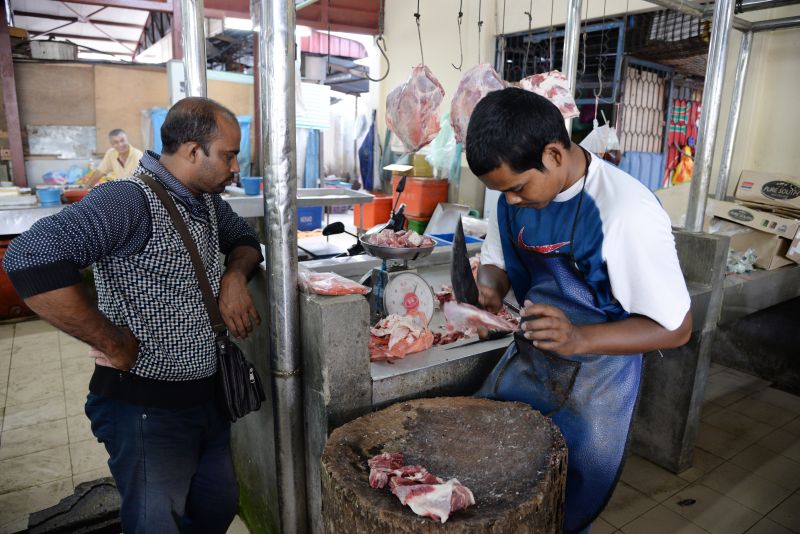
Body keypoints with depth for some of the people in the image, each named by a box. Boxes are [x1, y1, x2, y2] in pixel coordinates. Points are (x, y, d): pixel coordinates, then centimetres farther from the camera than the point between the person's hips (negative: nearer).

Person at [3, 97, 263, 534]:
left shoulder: (205, 199, 5)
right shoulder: (130, 201, -22)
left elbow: (244, 239, 20)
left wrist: (235, 275, -3)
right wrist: (114, 343, -25)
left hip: (207, 396, 8)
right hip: (146, 408, -8)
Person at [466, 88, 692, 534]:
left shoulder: (628, 212, -28)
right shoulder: (517, 190, -10)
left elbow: (676, 328, -20)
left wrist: (580, 338, -36)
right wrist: (489, 287, -19)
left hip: (595, 379, -5)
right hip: (527, 359, 5)